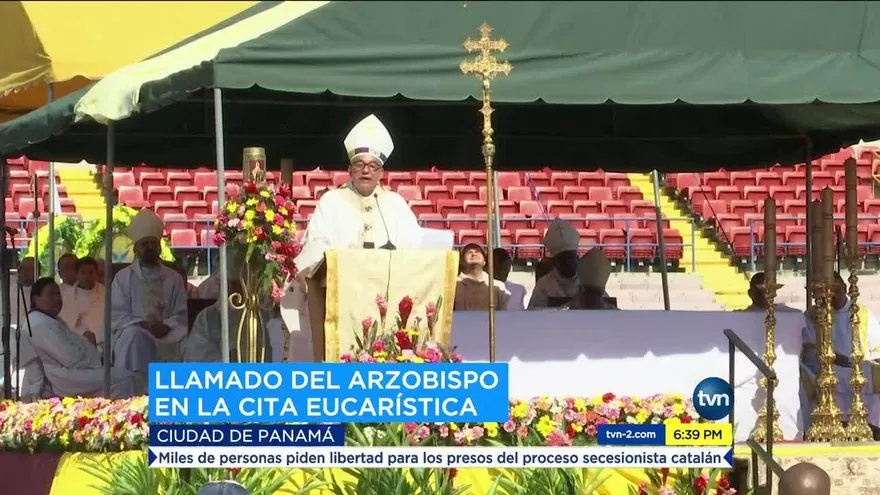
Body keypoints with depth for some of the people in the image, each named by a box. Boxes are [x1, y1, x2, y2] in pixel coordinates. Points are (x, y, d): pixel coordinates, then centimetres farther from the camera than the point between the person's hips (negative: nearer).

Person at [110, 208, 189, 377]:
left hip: (167, 336, 1)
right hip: (132, 335, -1)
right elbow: (117, 315, 4)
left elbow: (181, 315, 10)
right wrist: (142, 325, -15)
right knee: (135, 335, -38)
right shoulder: (123, 278, 13)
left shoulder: (173, 278, 18)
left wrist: (166, 327, -13)